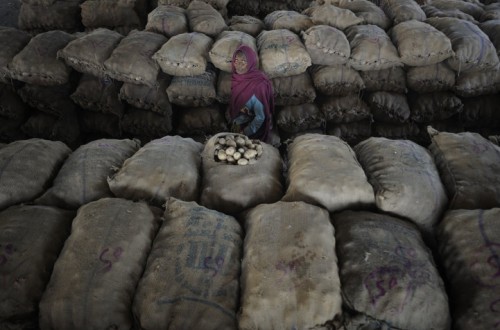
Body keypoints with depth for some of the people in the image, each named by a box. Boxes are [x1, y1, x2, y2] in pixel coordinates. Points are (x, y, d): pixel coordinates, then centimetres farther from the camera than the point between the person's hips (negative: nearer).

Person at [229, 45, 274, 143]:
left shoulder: (258, 85, -29)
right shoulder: (236, 77, -9)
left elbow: (260, 117, -24)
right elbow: (234, 103, 5)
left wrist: (245, 133, -19)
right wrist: (235, 122, -4)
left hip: (253, 129, -6)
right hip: (238, 125, 6)